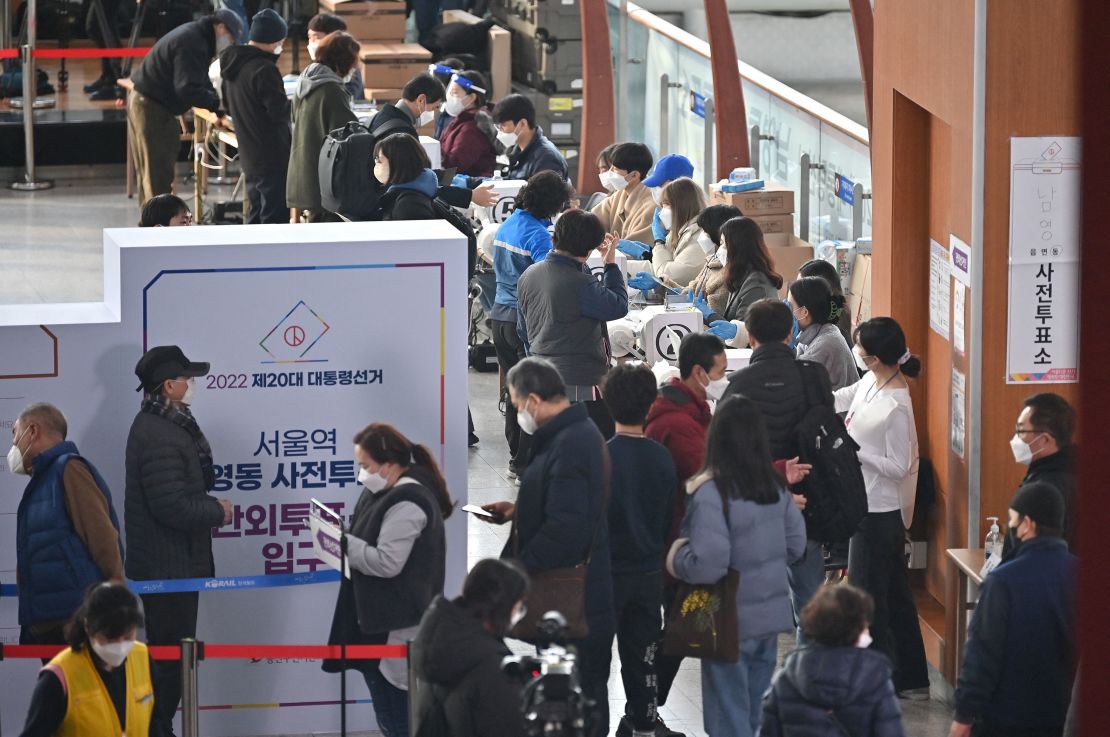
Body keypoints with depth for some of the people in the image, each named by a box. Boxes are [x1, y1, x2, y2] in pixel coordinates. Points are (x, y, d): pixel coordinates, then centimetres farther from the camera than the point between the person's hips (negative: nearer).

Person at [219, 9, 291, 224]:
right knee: (275, 219, -6)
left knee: (256, 215, 17)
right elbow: (279, 111, -19)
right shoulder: (264, 69, -20)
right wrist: (293, 103, 0)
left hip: (249, 156, 9)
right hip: (272, 157, -9)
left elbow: (230, 107, 21)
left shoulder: (233, 64, 9)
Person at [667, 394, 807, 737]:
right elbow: (795, 544, 11)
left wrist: (676, 559, -7)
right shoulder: (775, 486, 0)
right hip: (770, 615, 6)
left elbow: (708, 565, -26)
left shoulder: (710, 491, -21)